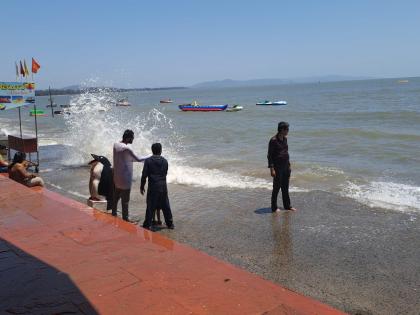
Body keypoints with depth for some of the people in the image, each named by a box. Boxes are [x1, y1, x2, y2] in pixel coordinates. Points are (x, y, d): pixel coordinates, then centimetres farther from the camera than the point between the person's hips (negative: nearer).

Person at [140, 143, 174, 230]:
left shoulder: (148, 161, -7)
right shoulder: (165, 161, 3)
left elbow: (144, 175, -7)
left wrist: (142, 187, 2)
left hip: (153, 187, -3)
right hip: (163, 186, 3)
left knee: (150, 206, 3)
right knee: (166, 206, 13)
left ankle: (147, 225, 7)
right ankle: (170, 223, 21)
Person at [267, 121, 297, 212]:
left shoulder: (285, 138, 9)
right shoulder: (273, 140, -14)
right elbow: (270, 155, -14)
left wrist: (289, 166, 17)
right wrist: (272, 169, -19)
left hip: (285, 166, 7)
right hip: (277, 167, -7)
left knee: (285, 187, 15)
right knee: (276, 187, 1)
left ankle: (287, 206, 25)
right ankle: (274, 207, 13)